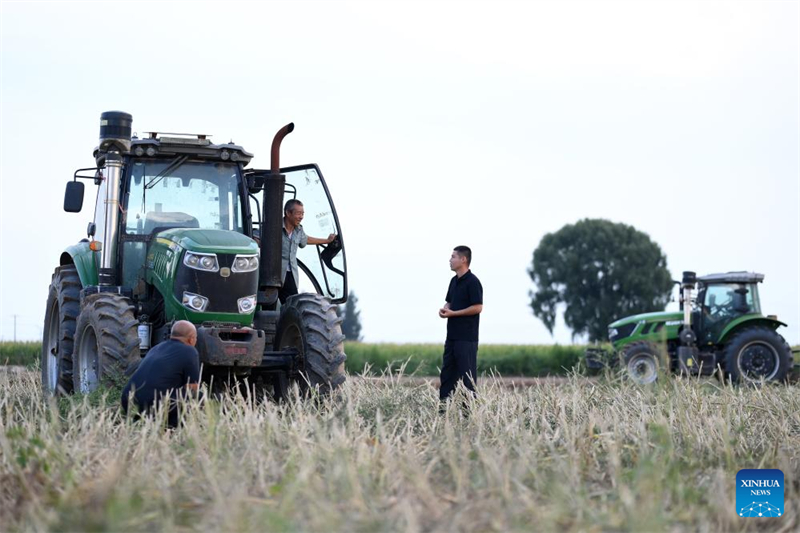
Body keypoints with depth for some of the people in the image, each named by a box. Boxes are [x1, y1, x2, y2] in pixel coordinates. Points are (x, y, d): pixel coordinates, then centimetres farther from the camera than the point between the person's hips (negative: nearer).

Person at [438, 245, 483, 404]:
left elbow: (478, 307, -18)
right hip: (452, 335, 9)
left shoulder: (472, 282, -13)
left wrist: (453, 313, -17)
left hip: (467, 337, -9)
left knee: (467, 373, -5)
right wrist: (444, 309, 0)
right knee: (447, 371, 9)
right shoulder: (454, 281, 14)